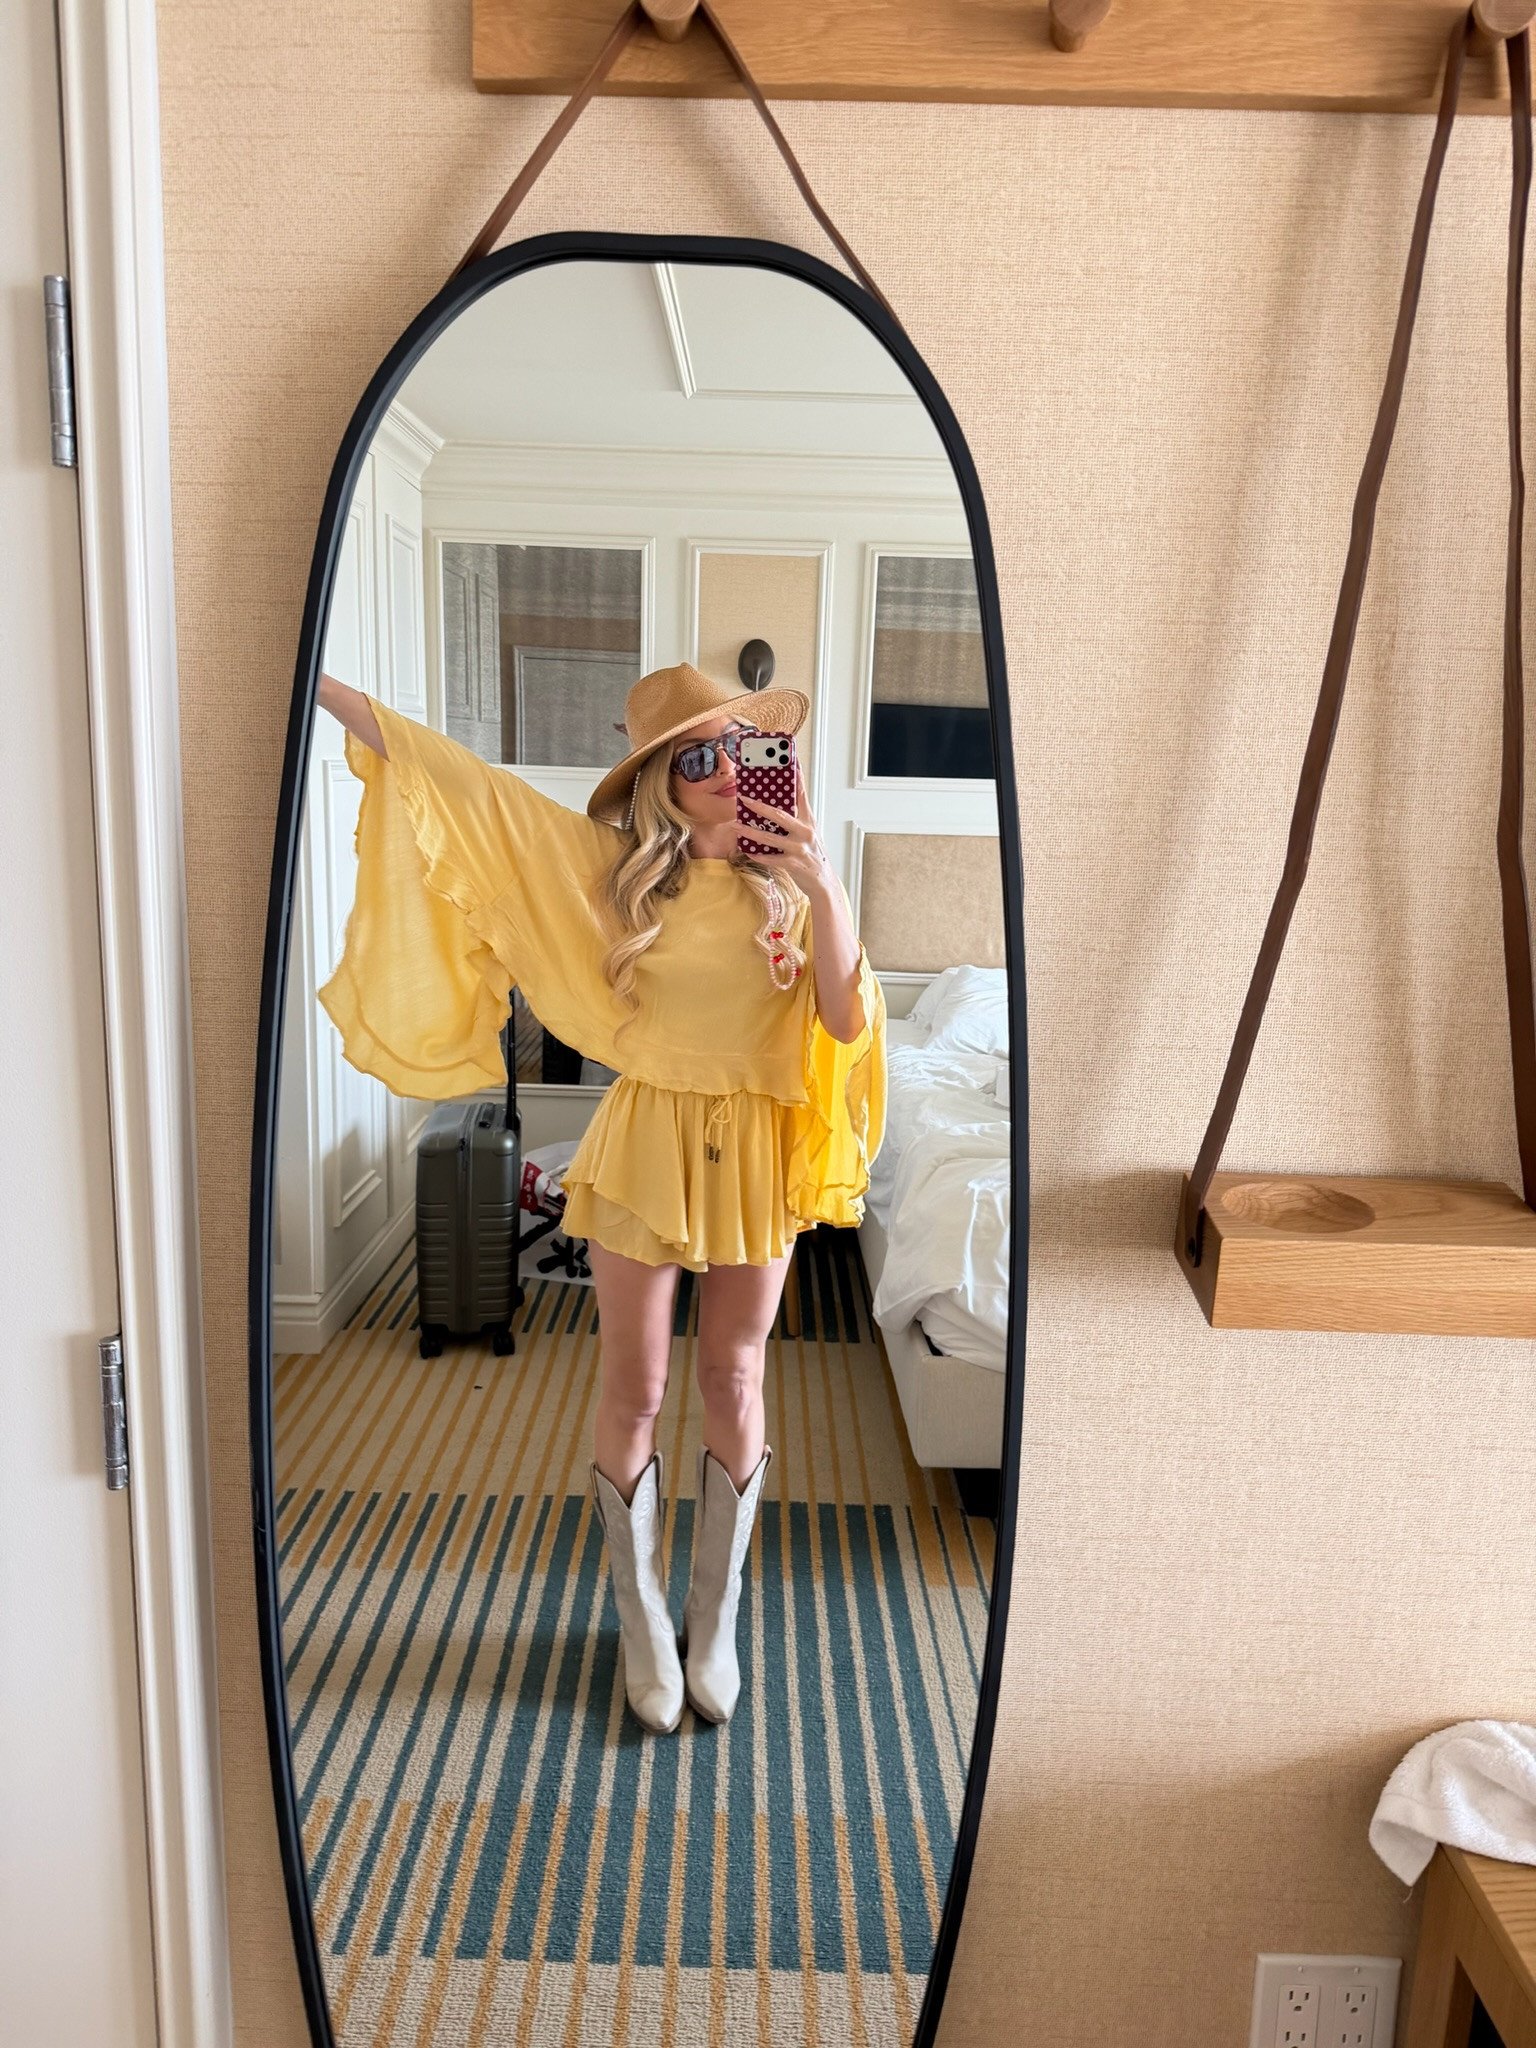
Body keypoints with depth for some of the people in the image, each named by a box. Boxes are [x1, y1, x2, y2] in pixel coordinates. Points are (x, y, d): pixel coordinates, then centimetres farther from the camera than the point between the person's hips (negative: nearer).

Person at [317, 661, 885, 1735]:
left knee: (734, 1385, 13)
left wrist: (826, 890, -23)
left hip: (759, 1150, 1)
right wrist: (321, 683, -8)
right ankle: (643, 1618, 32)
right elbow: (457, 781, -7)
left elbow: (846, 1020, -12)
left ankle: (716, 1615, 34)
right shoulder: (614, 863, -6)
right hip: (647, 1143, -1)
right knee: (635, 1393, 9)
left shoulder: (791, 874, -3)